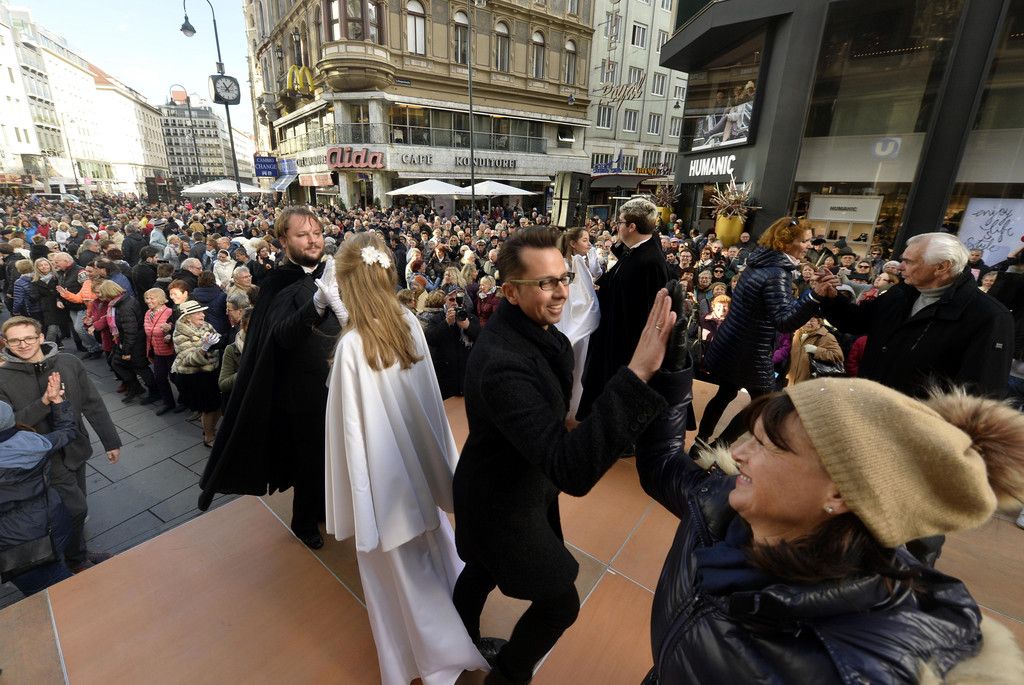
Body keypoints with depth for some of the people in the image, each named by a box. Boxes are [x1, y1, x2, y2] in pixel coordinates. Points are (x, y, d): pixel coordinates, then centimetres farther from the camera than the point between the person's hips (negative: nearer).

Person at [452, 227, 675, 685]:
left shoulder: (535, 328, -10)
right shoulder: (503, 362, -39)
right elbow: (572, 472, -45)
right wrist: (638, 373, -51)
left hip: (504, 486, 8)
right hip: (503, 504, -8)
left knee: (483, 567, 31)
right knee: (560, 603, 13)